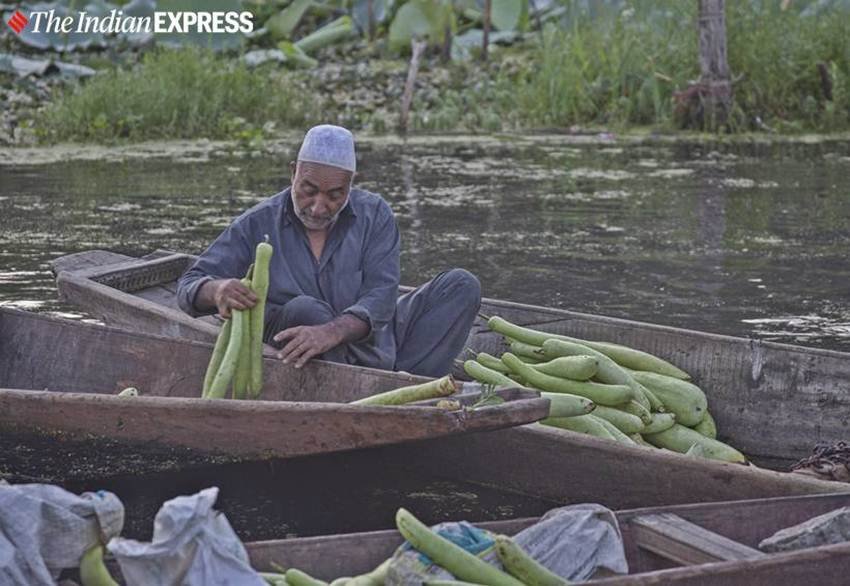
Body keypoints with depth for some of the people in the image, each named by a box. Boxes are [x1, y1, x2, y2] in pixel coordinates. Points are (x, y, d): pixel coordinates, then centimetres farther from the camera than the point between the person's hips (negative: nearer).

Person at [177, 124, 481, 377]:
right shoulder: (258, 225, -4)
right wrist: (217, 290, -34)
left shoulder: (374, 214, -2)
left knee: (462, 285, -12)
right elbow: (189, 287, -6)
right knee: (303, 309, -34)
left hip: (373, 346, 3)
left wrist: (330, 333, -36)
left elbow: (381, 296, -15)